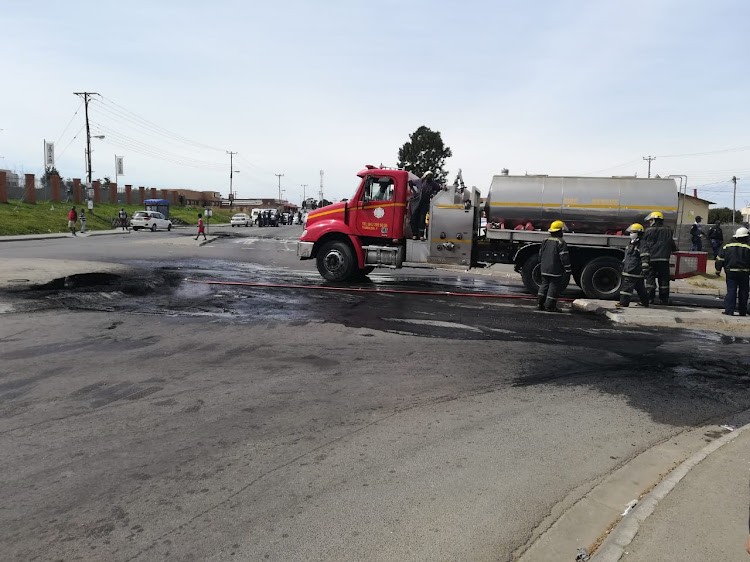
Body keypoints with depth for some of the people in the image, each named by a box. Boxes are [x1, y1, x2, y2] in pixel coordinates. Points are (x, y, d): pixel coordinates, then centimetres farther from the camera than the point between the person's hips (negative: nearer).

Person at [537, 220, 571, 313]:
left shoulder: (546, 241, 10)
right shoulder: (561, 243, -13)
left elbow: (540, 254, 17)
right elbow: (564, 257, -14)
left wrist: (542, 265, 27)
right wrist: (568, 269, -9)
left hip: (545, 270, 7)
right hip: (556, 271, -7)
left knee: (544, 285, 15)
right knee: (554, 287, -1)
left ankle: (540, 303, 14)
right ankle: (550, 306, 0)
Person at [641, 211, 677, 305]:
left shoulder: (649, 231, -1)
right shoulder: (668, 231, 9)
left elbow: (644, 246, -7)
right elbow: (672, 245, 18)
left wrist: (644, 260, -9)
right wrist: (675, 250, 40)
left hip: (651, 259, -2)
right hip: (664, 259, 2)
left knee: (650, 278, 3)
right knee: (664, 279, 8)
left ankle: (649, 298, 0)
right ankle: (664, 299, 11)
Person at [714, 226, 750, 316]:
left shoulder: (727, 247, 2)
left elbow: (720, 259, 4)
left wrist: (718, 270, 12)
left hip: (731, 272, 1)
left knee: (731, 291, 1)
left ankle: (729, 310, -7)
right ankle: (743, 311, 12)